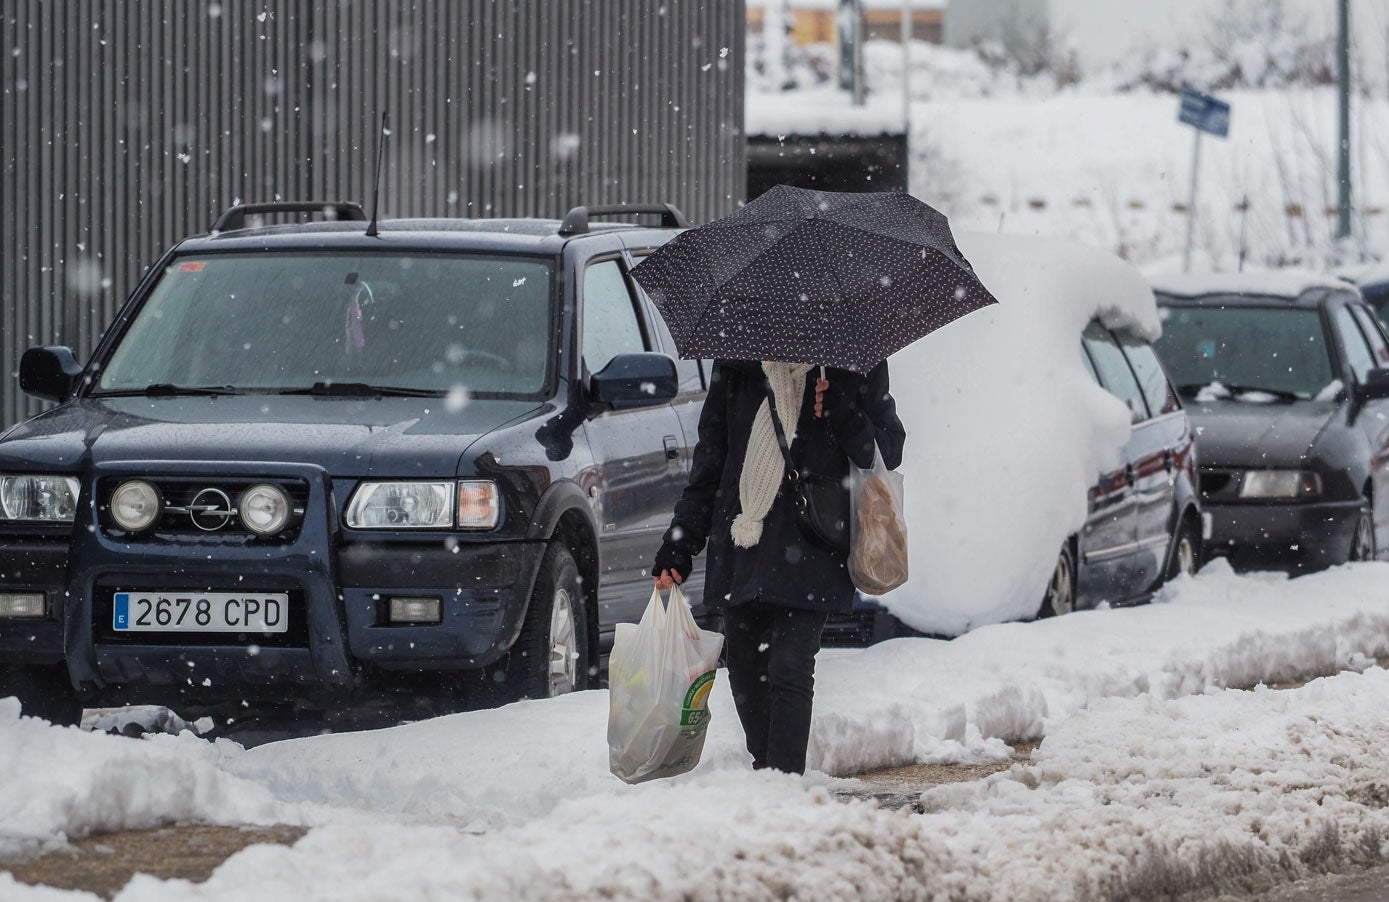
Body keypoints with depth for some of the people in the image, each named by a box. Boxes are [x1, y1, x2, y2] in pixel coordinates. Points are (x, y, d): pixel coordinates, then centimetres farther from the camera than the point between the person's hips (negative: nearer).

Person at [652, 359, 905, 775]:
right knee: (745, 670, 8)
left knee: (789, 670, -13)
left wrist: (841, 415, -15)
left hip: (810, 554, -4)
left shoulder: (856, 367, 3)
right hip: (740, 550, 4)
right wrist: (680, 544, 11)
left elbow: (888, 453, 4)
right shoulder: (735, 367, 11)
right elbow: (710, 459, 16)